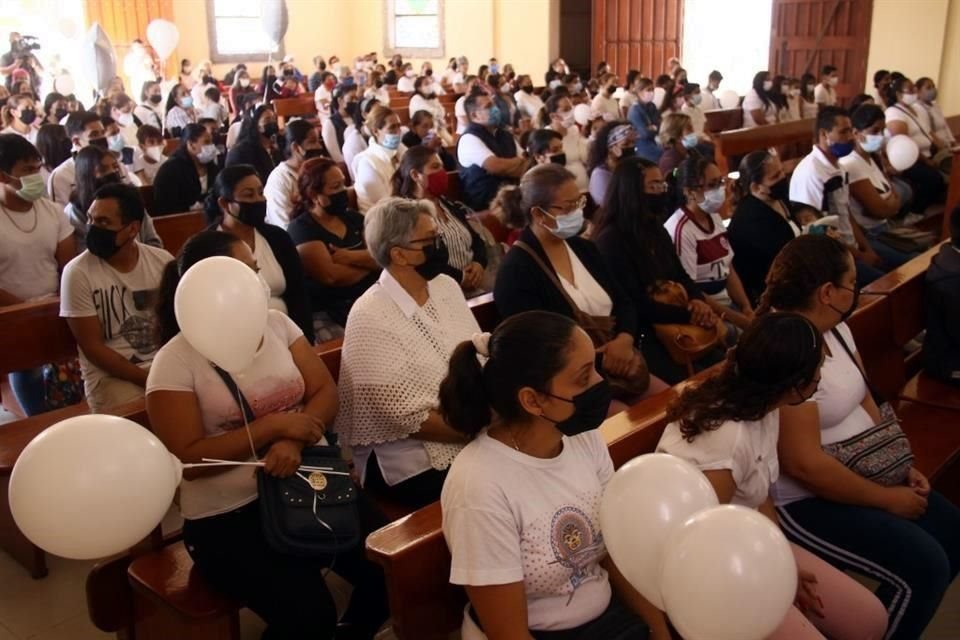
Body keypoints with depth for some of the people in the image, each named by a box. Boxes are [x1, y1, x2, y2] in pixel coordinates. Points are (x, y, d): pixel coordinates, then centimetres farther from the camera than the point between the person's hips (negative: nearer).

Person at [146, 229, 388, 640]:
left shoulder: (276, 323, 4)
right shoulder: (174, 362, -9)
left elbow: (326, 392, 1)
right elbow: (189, 460, -13)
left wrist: (294, 441, -18)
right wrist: (274, 426, -18)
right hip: (227, 515, -4)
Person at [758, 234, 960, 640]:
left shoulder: (835, 328, 3)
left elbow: (865, 401, 11)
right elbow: (804, 464, -29)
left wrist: (901, 467, -1)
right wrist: (887, 498, -18)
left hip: (864, 472, 10)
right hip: (806, 501, -10)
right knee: (924, 565, -17)